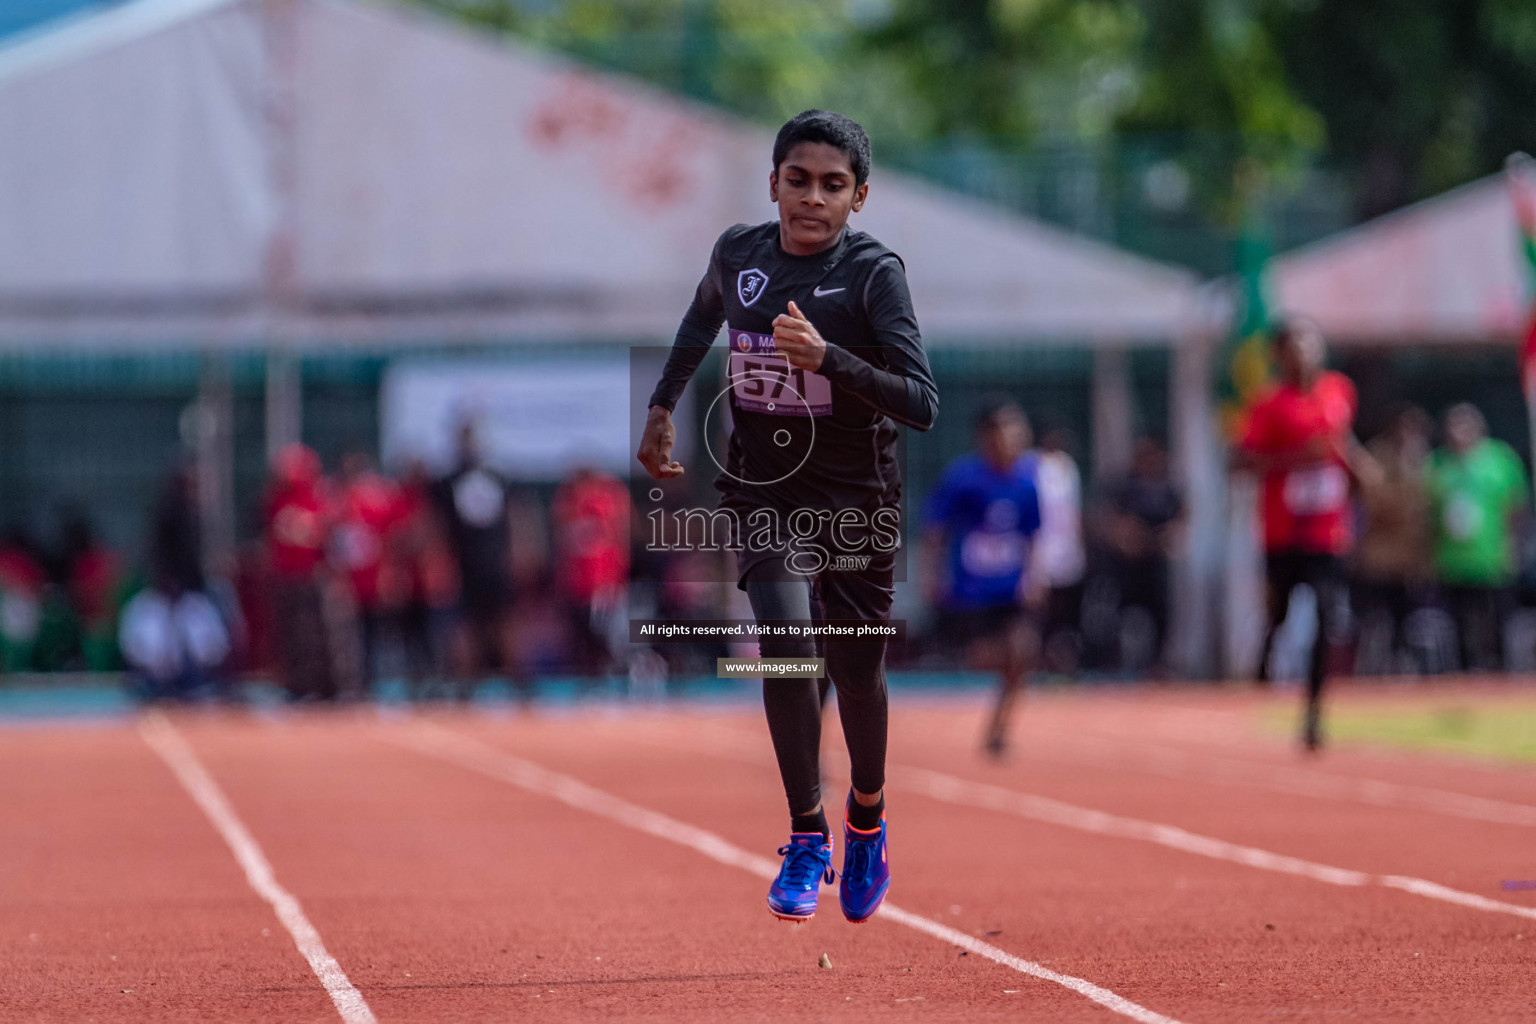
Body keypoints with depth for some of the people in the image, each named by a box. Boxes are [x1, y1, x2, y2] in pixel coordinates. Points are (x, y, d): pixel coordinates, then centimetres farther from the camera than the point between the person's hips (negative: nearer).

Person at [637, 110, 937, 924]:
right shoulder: (738, 253, -4)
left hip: (855, 492, -2)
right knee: (785, 633, -21)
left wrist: (828, 358, -37)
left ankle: (867, 814, 39)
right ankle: (807, 835, -12)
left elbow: (923, 405, -25)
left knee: (856, 671, 8)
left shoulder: (874, 272, -17)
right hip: (761, 486, 2)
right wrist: (664, 405, 16)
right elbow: (704, 314, 22)